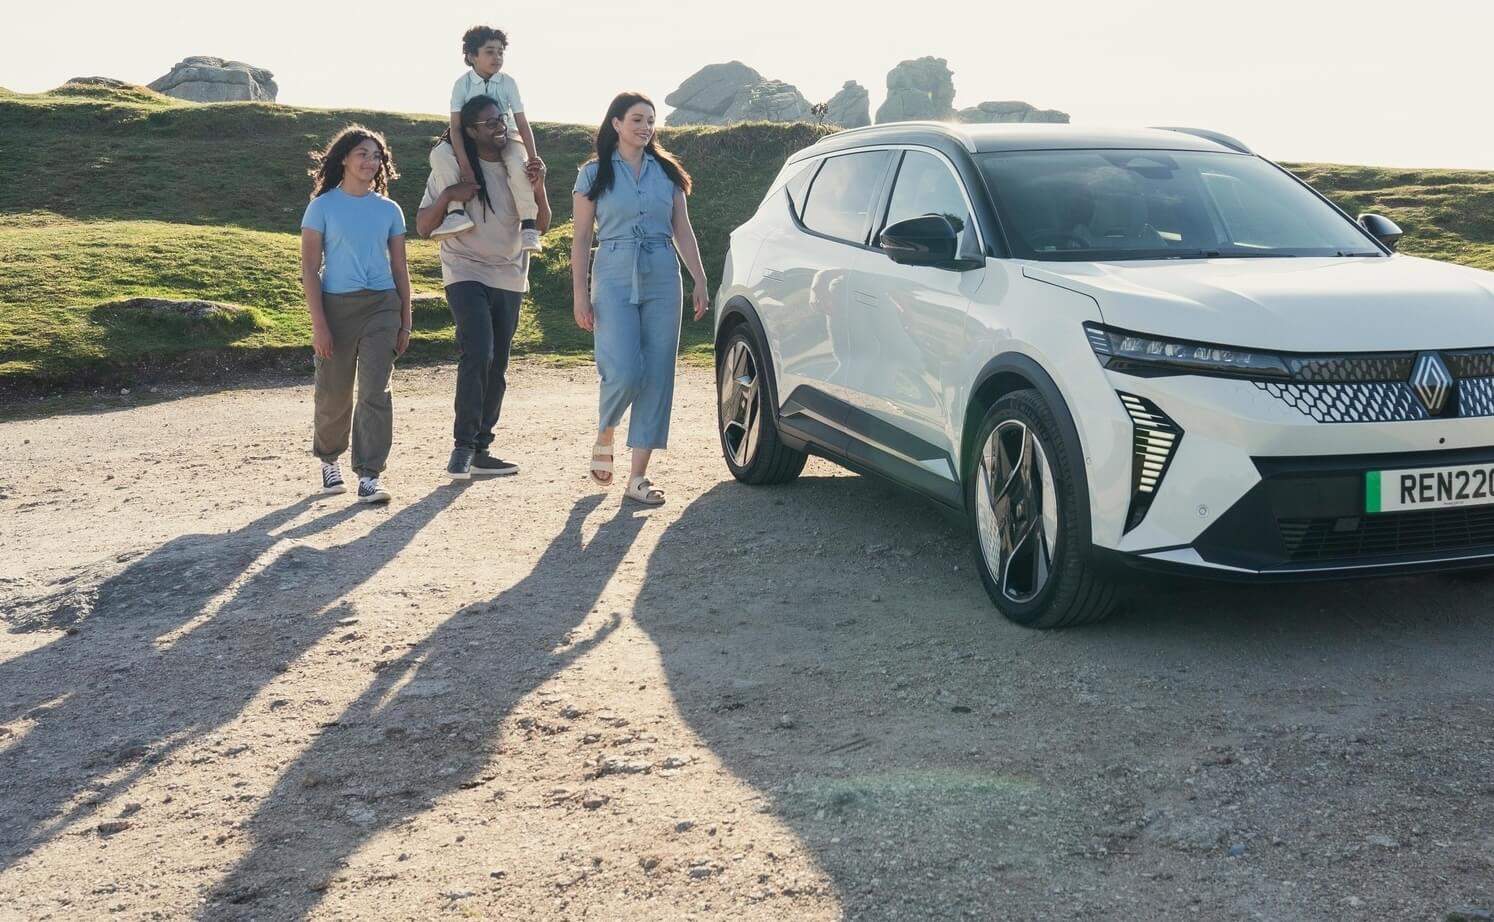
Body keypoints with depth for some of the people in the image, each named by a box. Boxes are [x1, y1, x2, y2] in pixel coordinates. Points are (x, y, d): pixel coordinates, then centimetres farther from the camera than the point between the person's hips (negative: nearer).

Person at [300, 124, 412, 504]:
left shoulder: (389, 210, 9)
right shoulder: (323, 206, 0)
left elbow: (400, 269, 13)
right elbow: (309, 267, -4)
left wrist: (405, 322, 10)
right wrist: (318, 323, -11)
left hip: (381, 306, 2)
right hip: (337, 304, -2)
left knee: (375, 391, -7)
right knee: (334, 394, 7)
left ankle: (369, 476, -7)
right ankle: (329, 460, 32)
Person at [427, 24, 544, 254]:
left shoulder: (508, 83, -10)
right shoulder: (462, 84, -12)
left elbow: (522, 123, -13)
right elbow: (456, 126, -19)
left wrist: (533, 158, -27)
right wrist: (465, 167, -31)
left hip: (504, 139, -1)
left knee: (520, 167, -35)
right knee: (439, 154, -30)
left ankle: (529, 225, -25)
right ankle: (457, 212, -32)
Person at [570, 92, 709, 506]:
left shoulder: (667, 172, 11)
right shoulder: (594, 174, 4)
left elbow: (683, 231, 13)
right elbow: (581, 238, 2)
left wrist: (700, 281, 5)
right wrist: (580, 294, -5)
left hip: (662, 280, 3)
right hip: (615, 279, -3)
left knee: (657, 377, -2)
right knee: (624, 373, -16)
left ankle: (638, 476, 3)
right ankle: (604, 436, 17)